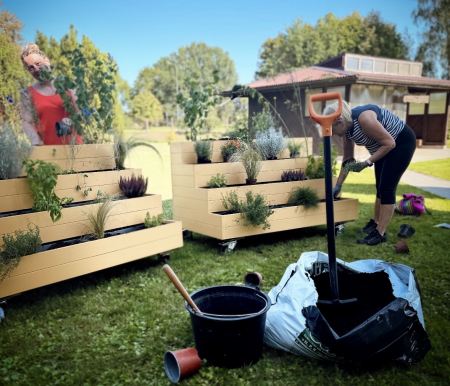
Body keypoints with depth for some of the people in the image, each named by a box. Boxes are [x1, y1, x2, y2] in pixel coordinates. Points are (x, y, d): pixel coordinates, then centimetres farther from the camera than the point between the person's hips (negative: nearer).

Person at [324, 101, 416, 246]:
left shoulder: (364, 119, -34)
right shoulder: (347, 128, -8)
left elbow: (390, 143, -28)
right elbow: (348, 159, 2)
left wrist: (366, 163, -30)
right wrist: (338, 185, 4)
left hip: (401, 142, -8)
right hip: (383, 146, 9)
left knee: (387, 187, -10)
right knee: (380, 186, 16)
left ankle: (380, 233, -5)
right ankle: (375, 223, 31)